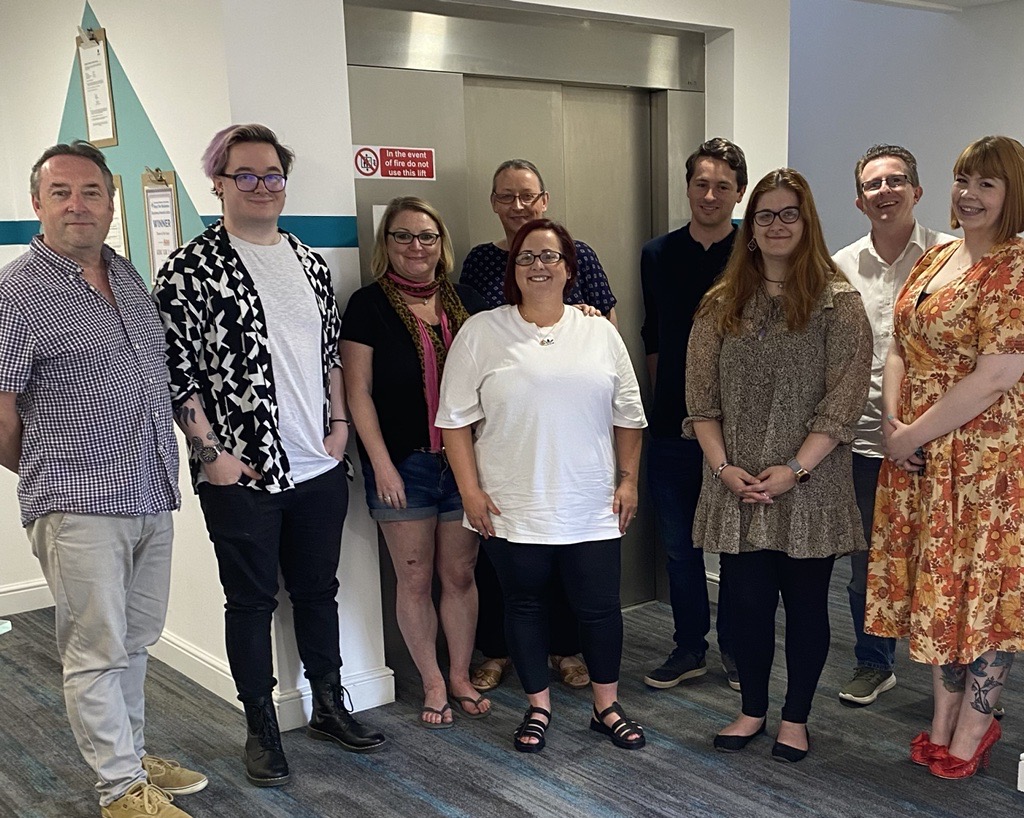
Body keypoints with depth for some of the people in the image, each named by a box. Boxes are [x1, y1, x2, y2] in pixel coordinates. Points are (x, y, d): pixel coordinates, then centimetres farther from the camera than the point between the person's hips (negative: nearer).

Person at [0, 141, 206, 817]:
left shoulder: (127, 275, 11)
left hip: (154, 497, 7)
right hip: (80, 510, -7)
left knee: (135, 643, 19)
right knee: (96, 653, 4)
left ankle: (131, 753, 35)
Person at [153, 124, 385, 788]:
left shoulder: (311, 264, 9)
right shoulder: (189, 271, -8)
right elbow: (176, 372, -10)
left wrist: (339, 423, 7)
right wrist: (211, 453, -12)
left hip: (320, 469, 5)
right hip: (242, 476, -5)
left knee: (319, 590, 16)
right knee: (252, 601, 9)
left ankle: (330, 708, 32)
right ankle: (261, 728, 24)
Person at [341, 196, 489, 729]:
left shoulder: (465, 303, 7)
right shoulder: (369, 305, -3)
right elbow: (358, 392, -5)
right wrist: (381, 463, -11)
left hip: (462, 460, 3)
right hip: (402, 464, -3)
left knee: (460, 574, 10)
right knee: (415, 579, 6)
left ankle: (460, 677, 27)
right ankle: (433, 685, 21)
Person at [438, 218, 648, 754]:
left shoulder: (600, 333, 6)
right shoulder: (481, 333, -1)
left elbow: (627, 416, 10)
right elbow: (457, 419, -2)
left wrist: (628, 479, 5)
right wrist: (470, 490, -7)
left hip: (591, 507, 1)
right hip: (514, 508, -1)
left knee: (600, 607, 7)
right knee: (526, 606, 11)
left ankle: (606, 706, 26)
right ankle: (538, 707, 28)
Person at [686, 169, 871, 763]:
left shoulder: (837, 302, -3)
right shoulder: (721, 305, 7)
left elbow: (844, 400, -9)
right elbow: (701, 397, 4)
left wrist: (794, 469, -15)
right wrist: (722, 466, -8)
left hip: (810, 489, -2)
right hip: (737, 489, 3)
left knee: (806, 603, 9)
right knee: (748, 601, 10)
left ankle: (796, 717, 27)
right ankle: (753, 709, 29)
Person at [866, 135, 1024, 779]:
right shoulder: (936, 259, 11)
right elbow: (901, 348, 11)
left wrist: (916, 434, -15)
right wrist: (894, 423, -4)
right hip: (919, 456, 7)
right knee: (937, 583, 14)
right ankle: (944, 718, 28)